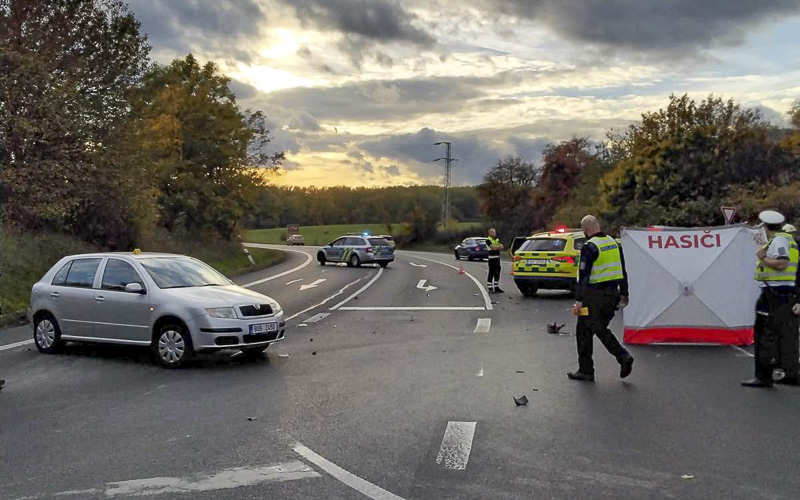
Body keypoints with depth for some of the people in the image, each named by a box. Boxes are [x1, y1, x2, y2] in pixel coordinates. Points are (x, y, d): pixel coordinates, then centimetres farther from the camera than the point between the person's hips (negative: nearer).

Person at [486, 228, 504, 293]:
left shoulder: (497, 239, 16)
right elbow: (492, 247, -19)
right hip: (492, 258, -7)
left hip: (497, 257, 7)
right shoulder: (488, 240, -6)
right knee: (491, 274, -6)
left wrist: (496, 247, -14)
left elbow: (502, 247, 4)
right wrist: (499, 247, -5)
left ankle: (496, 288, 19)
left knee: (497, 273, 11)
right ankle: (490, 288, -2)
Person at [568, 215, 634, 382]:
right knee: (601, 329, 20)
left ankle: (585, 371, 10)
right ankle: (624, 357, 4)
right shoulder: (614, 243, 9)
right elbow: (622, 271, 14)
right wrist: (624, 294, 21)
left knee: (584, 331, 4)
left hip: (594, 295, -7)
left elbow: (583, 275, -19)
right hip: (612, 293, 8)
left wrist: (578, 301, -19)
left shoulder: (590, 247, -14)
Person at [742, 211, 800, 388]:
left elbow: (782, 264, -22)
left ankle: (763, 376, -5)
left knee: (765, 335, -6)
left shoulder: (778, 240, -11)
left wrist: (763, 258, -10)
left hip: (774, 294, -9)